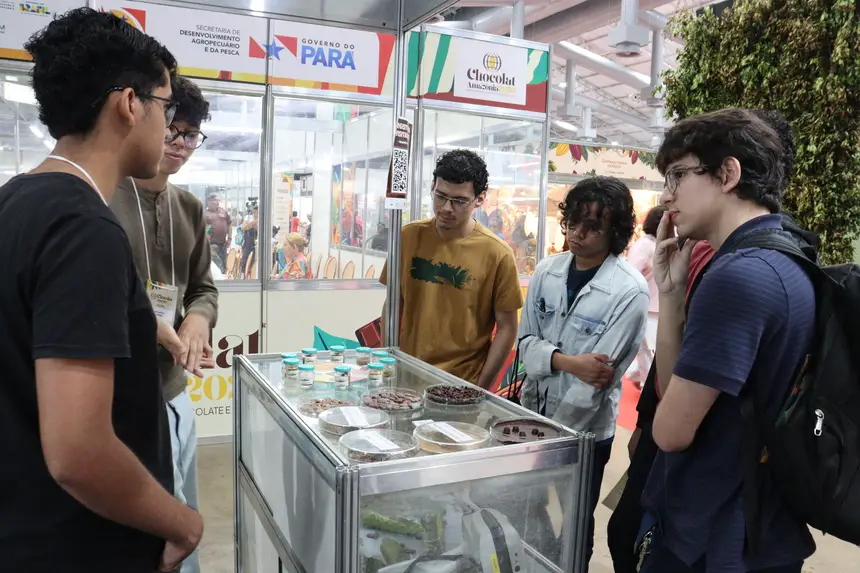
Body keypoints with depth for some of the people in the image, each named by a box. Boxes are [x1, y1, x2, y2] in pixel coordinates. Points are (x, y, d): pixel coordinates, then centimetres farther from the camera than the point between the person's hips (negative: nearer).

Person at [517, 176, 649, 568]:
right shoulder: (547, 271, -4)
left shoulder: (629, 291, -19)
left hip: (583, 431, -4)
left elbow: (600, 377, -20)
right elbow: (526, 342, -3)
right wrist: (565, 361, -23)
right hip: (533, 414, 5)